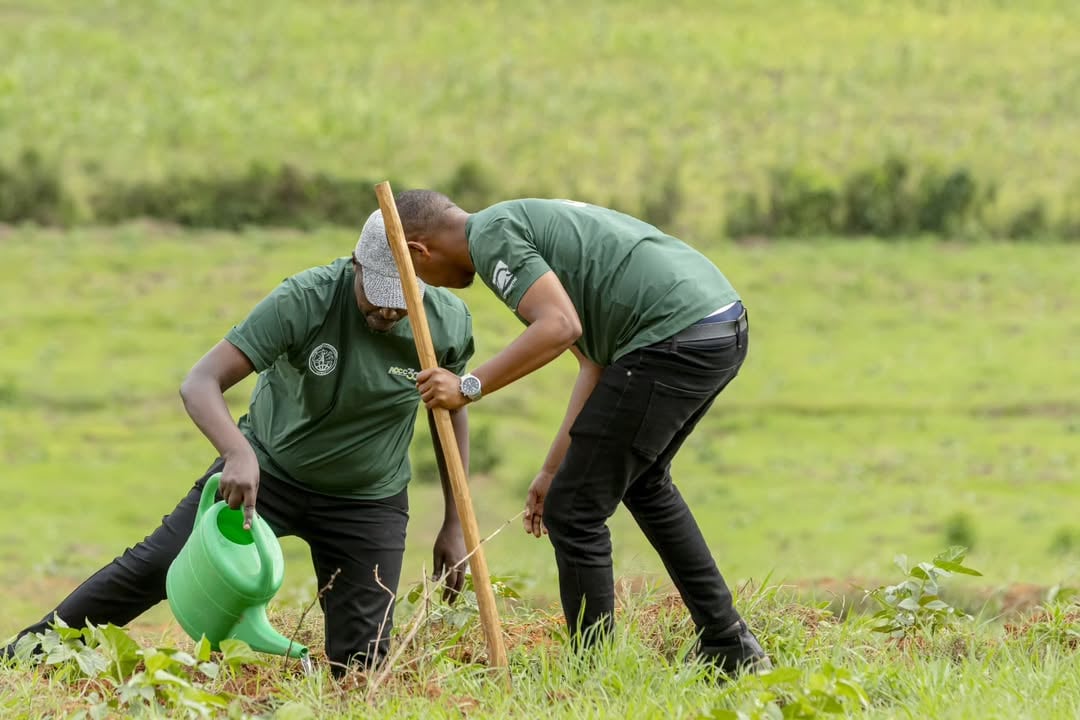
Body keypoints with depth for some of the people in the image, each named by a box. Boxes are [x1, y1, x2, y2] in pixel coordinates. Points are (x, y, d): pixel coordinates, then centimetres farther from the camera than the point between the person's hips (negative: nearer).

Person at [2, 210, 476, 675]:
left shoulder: (448, 323, -17)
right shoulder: (304, 300, -27)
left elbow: (451, 414, 3)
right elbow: (200, 383, -31)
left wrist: (453, 526, 4)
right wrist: (238, 453, -51)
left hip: (366, 501, 2)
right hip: (267, 467, -2)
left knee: (361, 660, -6)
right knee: (152, 568, -5)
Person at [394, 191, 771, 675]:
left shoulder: (492, 236, -4)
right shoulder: (526, 225, 26)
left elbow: (559, 327, -19)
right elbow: (597, 361, 25)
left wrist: (470, 386, -15)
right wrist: (553, 469, 25)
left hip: (674, 339, -10)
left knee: (575, 511, -1)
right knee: (643, 482, 31)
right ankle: (730, 648, 36)